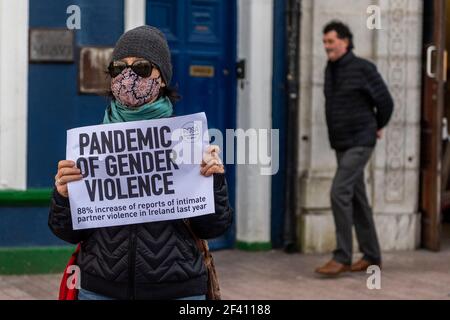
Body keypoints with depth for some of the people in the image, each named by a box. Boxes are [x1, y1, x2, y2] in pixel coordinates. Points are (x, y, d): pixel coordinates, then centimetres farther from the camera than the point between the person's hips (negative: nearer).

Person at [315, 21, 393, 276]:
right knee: (356, 198, 10)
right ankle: (372, 257, 19)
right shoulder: (331, 69, 9)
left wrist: (378, 127, 9)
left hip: (360, 144, -8)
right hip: (341, 145, 8)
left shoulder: (363, 68, -13)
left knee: (340, 193, -17)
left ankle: (342, 258, -13)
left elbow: (385, 102, -7)